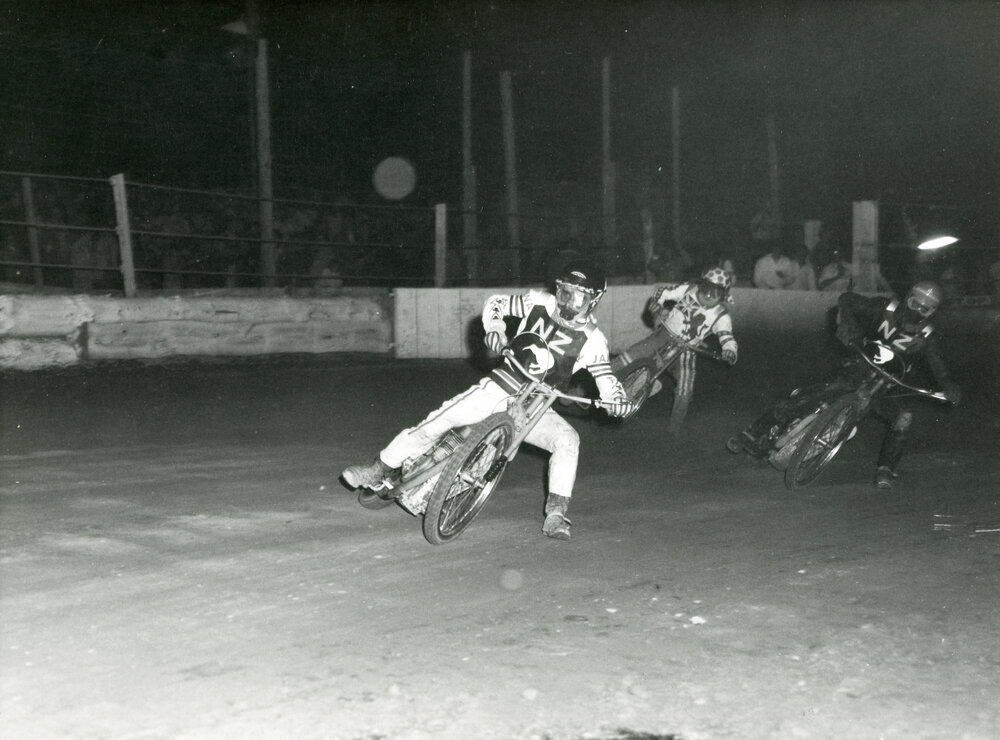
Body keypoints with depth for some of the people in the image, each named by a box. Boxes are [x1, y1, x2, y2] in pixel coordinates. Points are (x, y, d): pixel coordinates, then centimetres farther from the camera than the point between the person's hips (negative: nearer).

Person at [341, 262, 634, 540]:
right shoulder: (540, 302, -2)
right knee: (443, 417, -14)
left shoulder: (591, 339, -6)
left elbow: (605, 376, -9)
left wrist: (618, 400, -30)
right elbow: (495, 303, 10)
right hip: (500, 387, 1)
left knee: (568, 439, -28)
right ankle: (383, 468, 1)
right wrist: (493, 331, -7)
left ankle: (556, 514, -20)